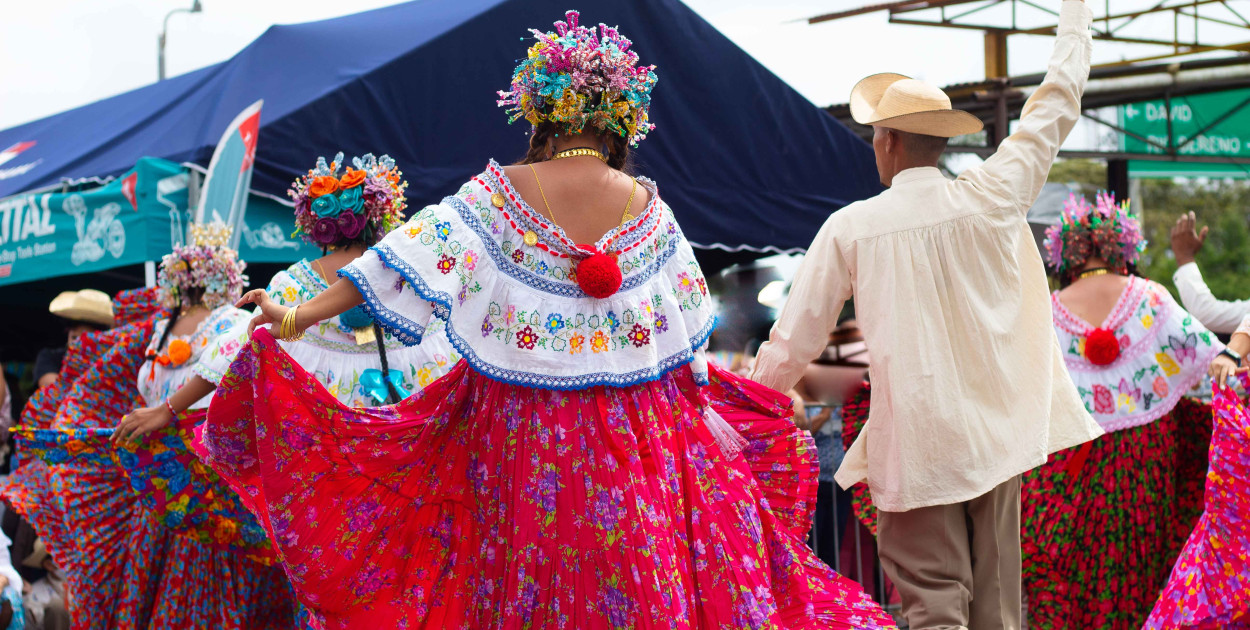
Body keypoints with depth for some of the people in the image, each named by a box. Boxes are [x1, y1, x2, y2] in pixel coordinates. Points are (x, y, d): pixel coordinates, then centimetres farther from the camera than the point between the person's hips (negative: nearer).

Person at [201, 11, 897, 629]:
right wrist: (702, 406, 16)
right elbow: (689, 327, 4)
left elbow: (406, 259, -9)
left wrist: (299, 317, -6)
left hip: (520, 435, 0)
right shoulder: (648, 205, -2)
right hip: (638, 440, 1)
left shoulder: (494, 194, -6)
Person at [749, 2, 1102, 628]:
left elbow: (794, 341, 0)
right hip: (995, 435, 3)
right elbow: (1056, 105, 12)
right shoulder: (993, 198, -1)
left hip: (915, 446, -3)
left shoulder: (851, 228, -5)